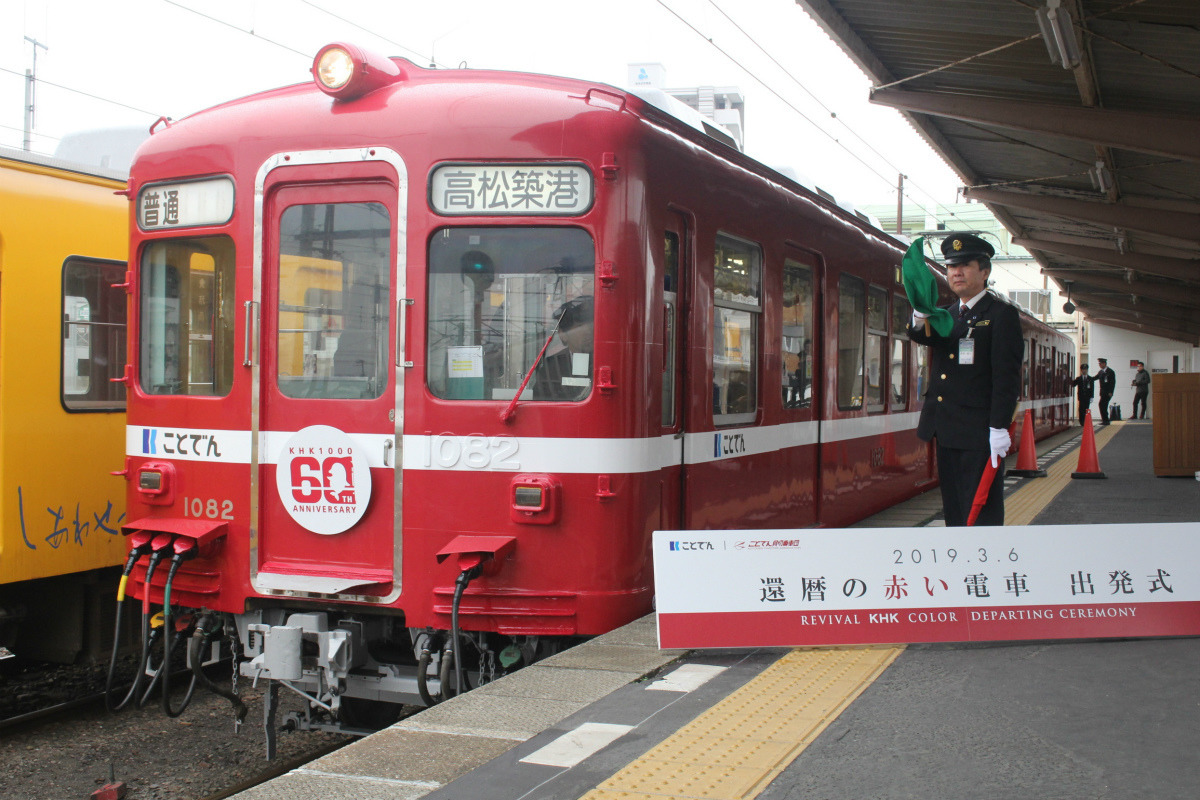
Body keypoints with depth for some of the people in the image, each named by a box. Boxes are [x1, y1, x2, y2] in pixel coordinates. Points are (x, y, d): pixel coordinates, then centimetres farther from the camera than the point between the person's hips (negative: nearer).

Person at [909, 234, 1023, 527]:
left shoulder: (1002, 314, -4)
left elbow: (1007, 375, -12)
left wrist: (999, 426, -19)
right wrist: (920, 320, -23)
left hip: (979, 435, -7)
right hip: (947, 433, 7)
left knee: (981, 511, -6)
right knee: (954, 512, 11)